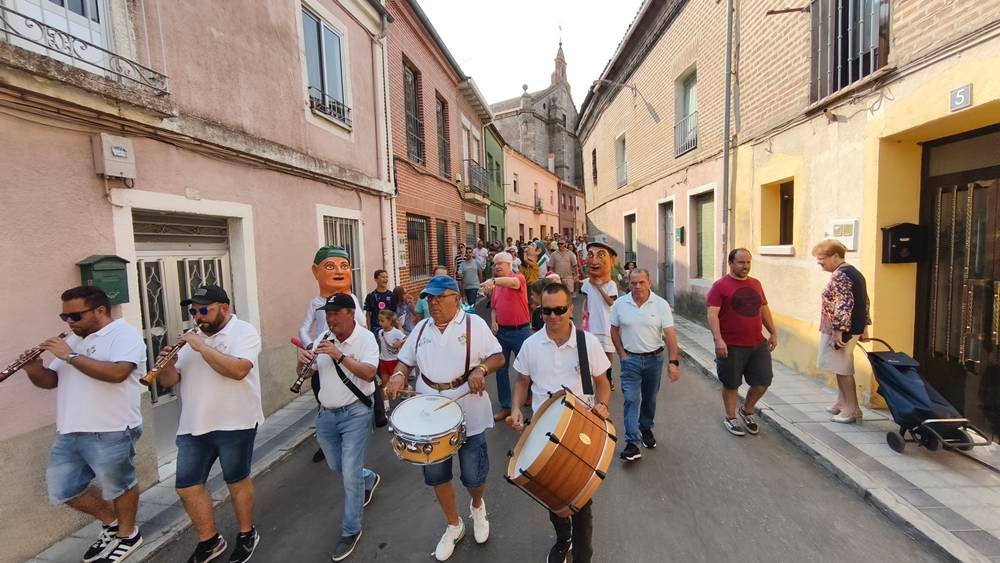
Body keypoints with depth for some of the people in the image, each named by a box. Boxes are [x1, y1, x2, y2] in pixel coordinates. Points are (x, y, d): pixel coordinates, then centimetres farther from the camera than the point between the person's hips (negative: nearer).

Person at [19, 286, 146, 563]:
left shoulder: (125, 333, -12)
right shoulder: (73, 340, 14)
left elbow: (117, 373, -27)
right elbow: (50, 380, 15)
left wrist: (70, 356, -21)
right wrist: (34, 370, -6)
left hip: (111, 432, -8)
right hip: (69, 433, 8)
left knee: (118, 487, 9)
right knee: (62, 491, 17)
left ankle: (127, 534, 32)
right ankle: (111, 522, 38)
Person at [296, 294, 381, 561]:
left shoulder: (365, 338, -14)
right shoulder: (323, 339, 3)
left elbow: (369, 373, -25)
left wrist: (340, 356, -33)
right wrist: (302, 359, -15)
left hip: (355, 414, -6)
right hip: (326, 414, 6)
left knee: (350, 475, -1)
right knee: (336, 467, 22)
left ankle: (351, 531, 19)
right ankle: (369, 479, 52)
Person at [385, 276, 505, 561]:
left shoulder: (474, 324, -9)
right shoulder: (422, 327, 5)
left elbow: (498, 357, -8)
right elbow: (406, 359, 11)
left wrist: (480, 369, -27)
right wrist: (399, 374, -10)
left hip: (469, 414, -4)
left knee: (473, 476, 8)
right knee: (436, 474, 15)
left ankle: (477, 506, 45)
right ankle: (454, 525, 41)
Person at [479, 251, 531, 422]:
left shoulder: (518, 277, -10)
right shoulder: (495, 285, 9)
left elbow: (512, 282, -35)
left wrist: (493, 281, -52)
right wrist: (494, 322, 0)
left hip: (520, 331, -6)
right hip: (501, 331, 6)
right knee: (500, 369, 9)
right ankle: (505, 406, 22)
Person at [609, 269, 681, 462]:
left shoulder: (661, 304, -8)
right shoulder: (620, 303, -6)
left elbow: (670, 334, -10)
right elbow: (614, 330, 3)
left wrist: (674, 361, -16)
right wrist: (622, 355, -3)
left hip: (654, 358, 1)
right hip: (630, 359, -1)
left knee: (649, 399, 16)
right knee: (631, 399, -7)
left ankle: (646, 429, 38)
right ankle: (632, 443, -5)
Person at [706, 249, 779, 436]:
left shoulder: (756, 284, 11)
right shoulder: (720, 286, -9)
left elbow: (764, 309, 21)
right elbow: (712, 314, -16)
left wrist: (773, 333, 19)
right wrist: (718, 340, -25)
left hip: (758, 344, 6)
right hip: (731, 346, -5)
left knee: (763, 382, 8)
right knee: (731, 384, 8)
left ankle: (747, 410, 33)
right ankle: (730, 418, 27)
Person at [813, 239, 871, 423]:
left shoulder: (840, 275, -18)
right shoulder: (854, 272, 14)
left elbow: (844, 305, -25)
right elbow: (865, 301, 18)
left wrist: (838, 331, -24)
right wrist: (864, 327, 23)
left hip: (842, 330, -10)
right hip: (854, 328, 10)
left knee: (843, 369, 0)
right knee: (842, 367, 18)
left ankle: (852, 410, 8)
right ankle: (842, 403, 28)